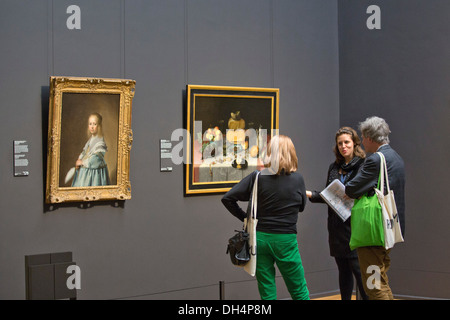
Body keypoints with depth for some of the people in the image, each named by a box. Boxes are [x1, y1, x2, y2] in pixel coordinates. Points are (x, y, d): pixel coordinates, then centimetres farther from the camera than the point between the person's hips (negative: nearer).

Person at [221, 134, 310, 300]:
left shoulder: (257, 177, -5)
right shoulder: (297, 179, -6)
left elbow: (227, 198, -7)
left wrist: (245, 217, 3)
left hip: (260, 237, 1)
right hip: (285, 240, -1)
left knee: (267, 294, 8)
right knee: (300, 292, 11)